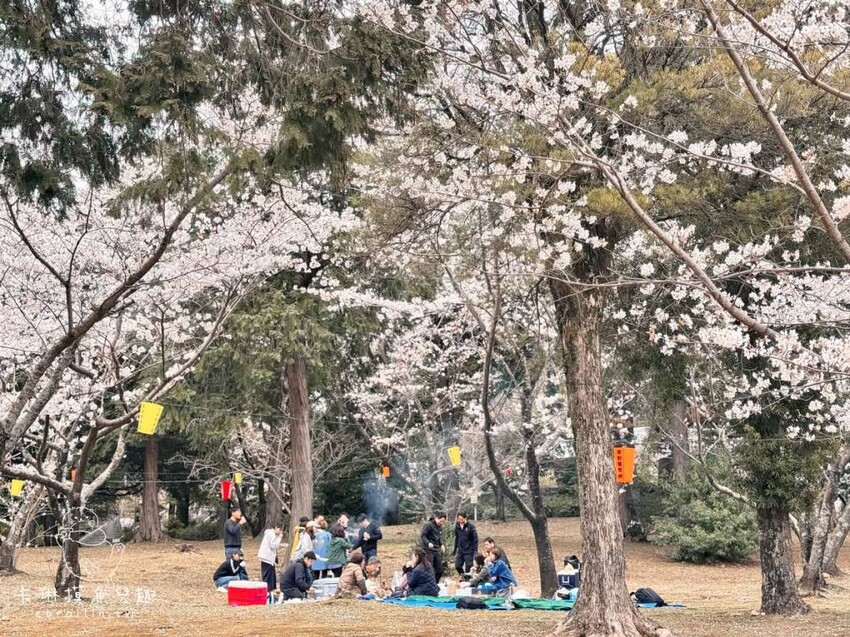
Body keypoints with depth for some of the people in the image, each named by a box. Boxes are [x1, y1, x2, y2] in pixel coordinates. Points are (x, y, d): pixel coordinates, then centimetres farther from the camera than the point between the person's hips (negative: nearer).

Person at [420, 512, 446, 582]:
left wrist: (441, 545, 4)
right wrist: (428, 543, -29)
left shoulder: (440, 526, 13)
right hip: (429, 550, -7)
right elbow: (422, 536, -13)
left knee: (439, 570, 6)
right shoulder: (429, 525, -10)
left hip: (437, 551, 7)